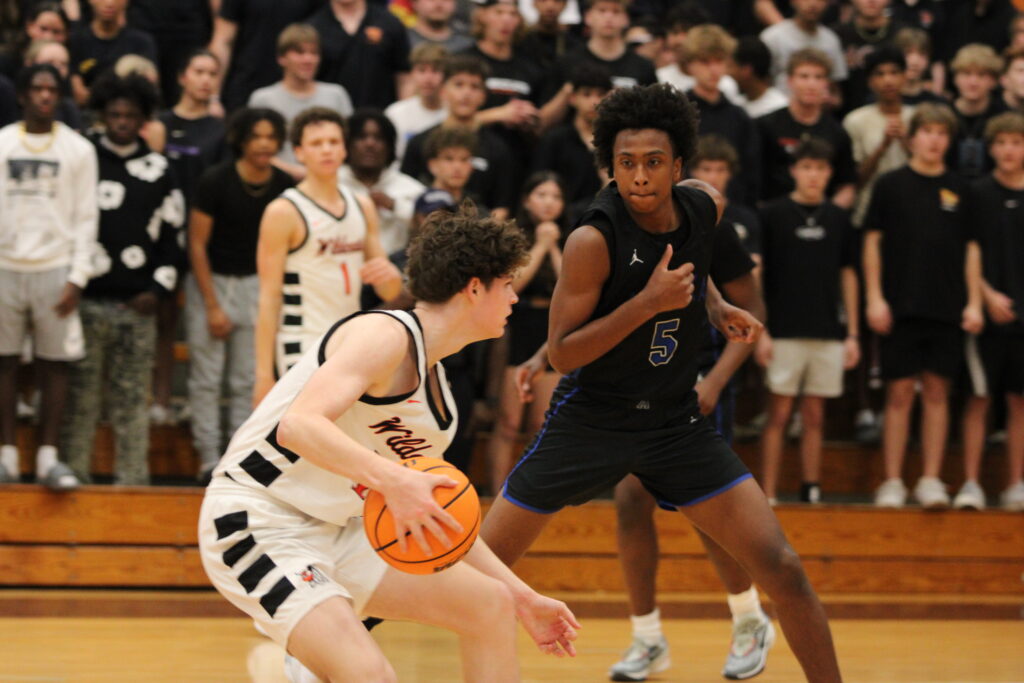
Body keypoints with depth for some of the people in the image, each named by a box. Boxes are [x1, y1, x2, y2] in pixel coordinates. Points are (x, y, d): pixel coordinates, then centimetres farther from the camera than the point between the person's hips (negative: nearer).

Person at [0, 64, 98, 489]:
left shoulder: (78, 149, 4)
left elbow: (86, 217, 2)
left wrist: (77, 278, -5)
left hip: (55, 270, -1)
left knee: (55, 363, 0)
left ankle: (48, 457, 4)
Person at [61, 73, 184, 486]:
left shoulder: (158, 171, 11)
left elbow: (173, 234, 13)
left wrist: (160, 288, 2)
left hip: (138, 304, 1)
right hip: (86, 300, -1)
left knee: (132, 398, 2)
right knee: (80, 395, -2)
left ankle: (132, 478, 6)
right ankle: (74, 471, 4)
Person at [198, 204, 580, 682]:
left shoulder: (435, 381, 13)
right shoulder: (387, 334, -16)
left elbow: (434, 515, 22)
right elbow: (299, 425, -32)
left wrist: (522, 597, 23)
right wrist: (392, 479, -45)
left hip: (334, 532, 10)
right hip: (256, 524, -10)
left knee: (491, 605, 11)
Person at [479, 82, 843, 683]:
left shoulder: (705, 206, -6)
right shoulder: (595, 239, -22)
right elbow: (562, 353, -20)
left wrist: (716, 307, 2)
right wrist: (649, 302, -29)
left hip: (676, 421, 4)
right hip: (590, 418, -4)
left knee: (782, 568, -5)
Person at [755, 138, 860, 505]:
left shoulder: (838, 219, 9)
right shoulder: (772, 214, -2)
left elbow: (848, 275, 14)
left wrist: (853, 333, 10)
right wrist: (759, 331, -8)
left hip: (828, 334, 3)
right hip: (783, 333, -3)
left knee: (815, 416, 7)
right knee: (779, 412, -3)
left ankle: (811, 490, 12)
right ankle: (768, 495, 0)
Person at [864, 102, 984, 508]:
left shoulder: (958, 190, 8)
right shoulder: (891, 185, 2)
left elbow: (971, 247, 11)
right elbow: (872, 241, 3)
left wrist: (974, 302, 4)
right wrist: (874, 297, -4)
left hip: (948, 308, 2)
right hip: (900, 306, -2)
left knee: (937, 391, 3)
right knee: (900, 391, -1)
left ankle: (931, 480, 8)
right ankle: (892, 482, 5)